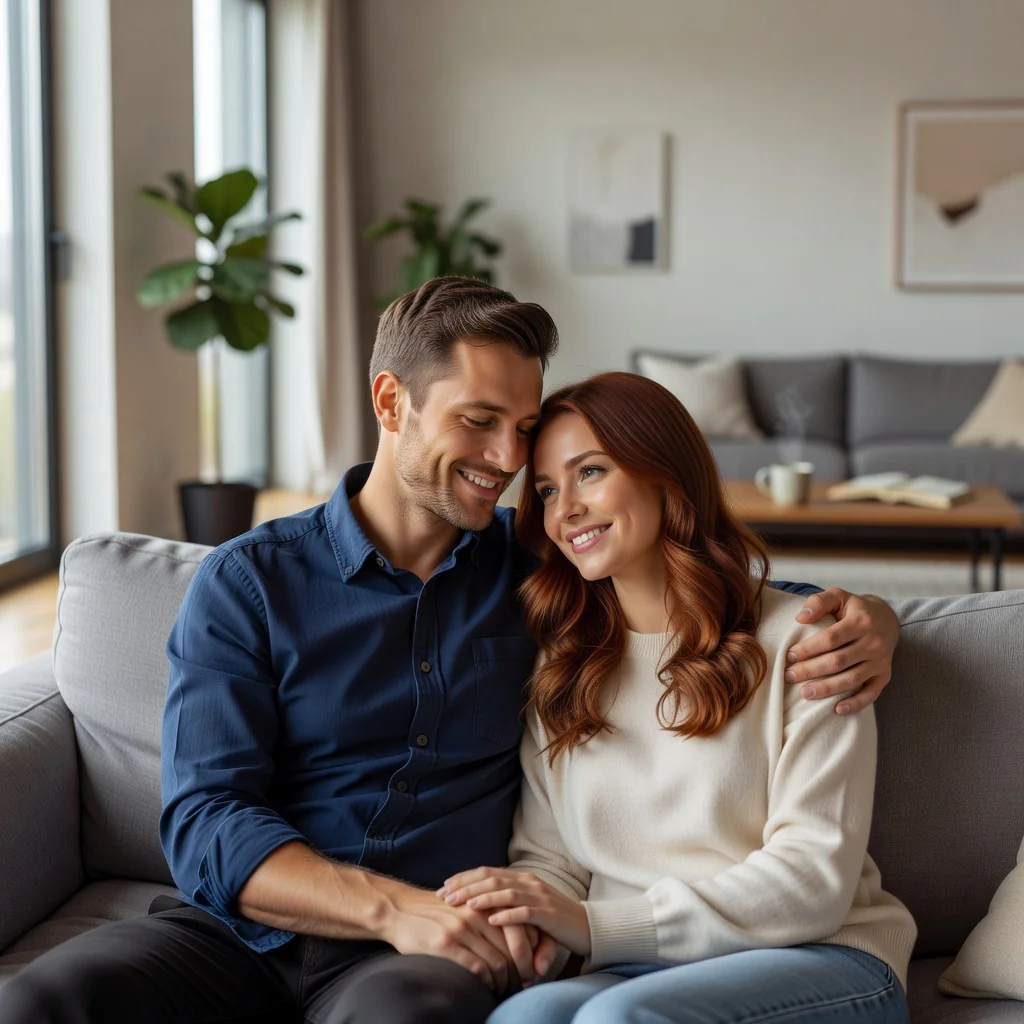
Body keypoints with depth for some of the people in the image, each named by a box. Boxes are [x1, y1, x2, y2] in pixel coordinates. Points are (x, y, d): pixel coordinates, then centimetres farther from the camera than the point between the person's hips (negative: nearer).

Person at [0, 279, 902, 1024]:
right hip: (240, 930, 1)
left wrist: (862, 617, -1)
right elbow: (206, 827, -5)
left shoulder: (538, 565, 12)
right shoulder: (247, 583, 5)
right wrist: (397, 907, -21)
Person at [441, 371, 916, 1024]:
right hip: (635, 969, 3)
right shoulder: (559, 673, 16)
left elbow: (814, 878, -9)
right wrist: (530, 920, -14)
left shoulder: (798, 640, 0)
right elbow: (549, 855, 12)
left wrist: (596, 924, -18)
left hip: (819, 957, -3)